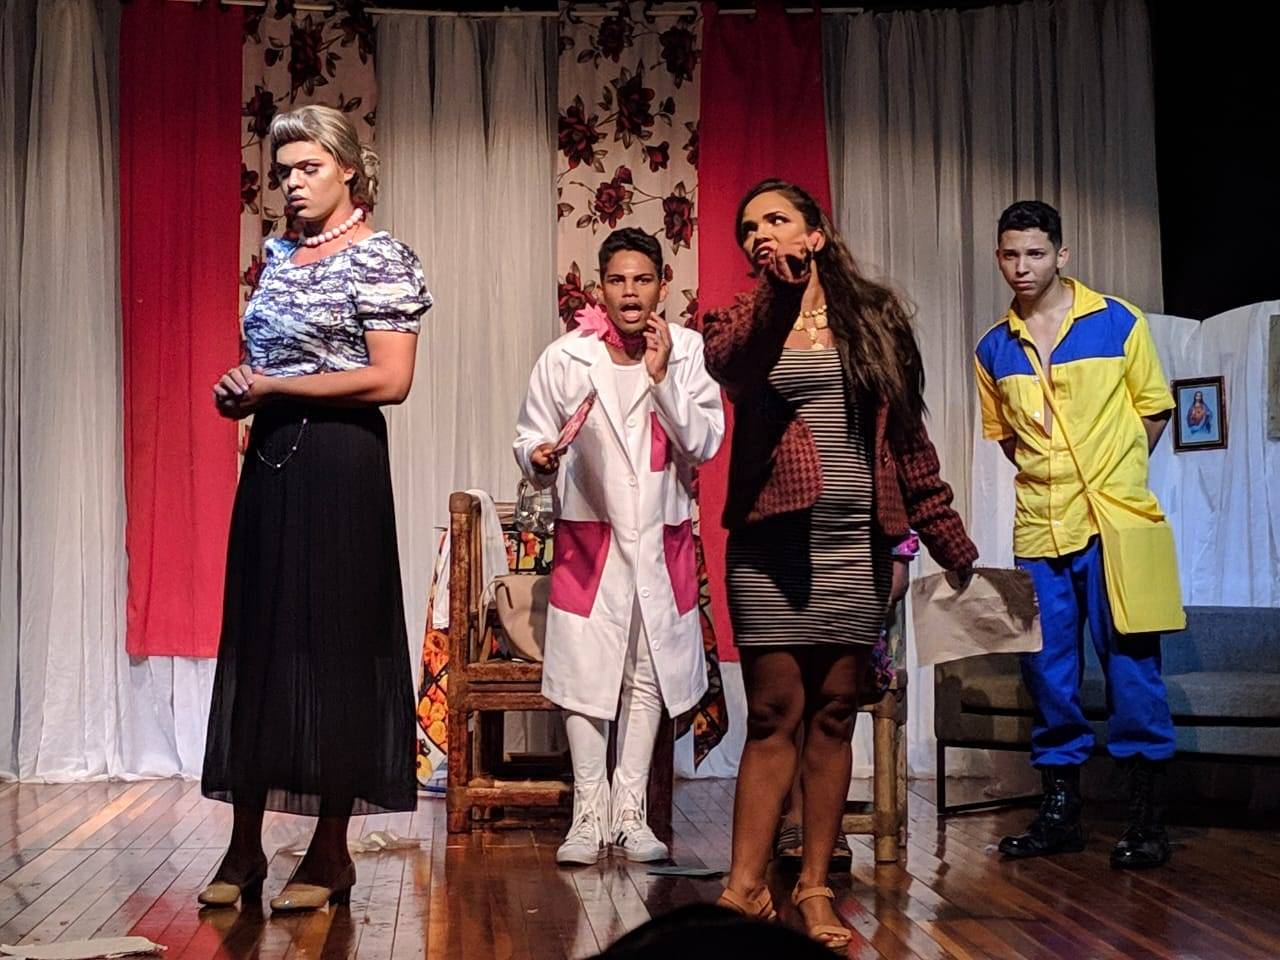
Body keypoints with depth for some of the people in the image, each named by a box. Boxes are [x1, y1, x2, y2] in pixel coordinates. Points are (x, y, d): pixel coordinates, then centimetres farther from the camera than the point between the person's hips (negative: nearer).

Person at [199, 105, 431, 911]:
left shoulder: (380, 259, -7)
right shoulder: (280, 254, 15)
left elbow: (390, 380, -16)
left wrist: (273, 387, -13)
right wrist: (238, 390, 2)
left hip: (339, 461, -7)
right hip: (269, 459, 7)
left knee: (333, 643, -2)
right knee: (256, 641, 6)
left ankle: (332, 854, 8)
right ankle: (245, 849, 13)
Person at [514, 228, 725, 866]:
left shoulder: (687, 353, 1)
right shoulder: (565, 359, -3)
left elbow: (705, 444, -6)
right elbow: (530, 438, 1)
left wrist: (663, 378, -15)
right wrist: (540, 459, -21)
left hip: (661, 539, 2)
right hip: (588, 535, -1)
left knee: (648, 675, 6)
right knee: (584, 671, -3)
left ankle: (630, 812, 16)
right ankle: (589, 814, 8)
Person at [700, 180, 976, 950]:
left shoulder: (876, 317, 10)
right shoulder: (744, 321, 7)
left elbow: (908, 437, 11)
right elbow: (730, 367, -19)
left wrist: (951, 542, 9)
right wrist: (781, 293, -36)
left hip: (859, 540, 1)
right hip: (771, 539, -1)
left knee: (834, 715, 4)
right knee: (774, 714, -3)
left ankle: (816, 889, 10)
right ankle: (747, 887, 3)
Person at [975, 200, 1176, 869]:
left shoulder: (1118, 323, -1)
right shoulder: (993, 349, 9)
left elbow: (1154, 410, 7)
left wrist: (1112, 475, 3)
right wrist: (1046, 476, 9)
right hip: (1037, 530, 4)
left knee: (1130, 664, -3)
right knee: (1047, 669, 7)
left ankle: (1146, 821, 4)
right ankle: (1060, 810, 18)